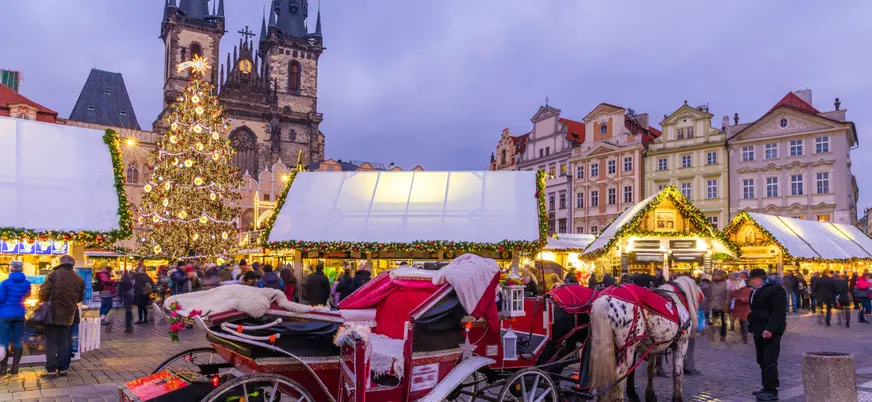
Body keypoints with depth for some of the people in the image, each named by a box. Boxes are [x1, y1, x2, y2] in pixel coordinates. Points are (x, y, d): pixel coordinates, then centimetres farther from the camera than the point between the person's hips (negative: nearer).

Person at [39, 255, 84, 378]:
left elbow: (43, 294, -13)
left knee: (51, 342, 4)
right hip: (68, 315, 3)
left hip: (53, 314, -3)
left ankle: (51, 369, 3)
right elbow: (80, 298, 11)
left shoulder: (53, 275, -10)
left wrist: (45, 301, 8)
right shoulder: (79, 279, 2)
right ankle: (63, 369, 13)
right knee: (64, 342, 11)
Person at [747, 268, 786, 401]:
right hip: (759, 331, 9)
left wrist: (769, 328, -26)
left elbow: (779, 311, -19)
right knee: (762, 360, 12)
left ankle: (772, 391, -3)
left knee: (769, 361, -8)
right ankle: (767, 388, 20)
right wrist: (752, 326, 16)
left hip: (770, 331, -9)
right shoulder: (756, 292, 18)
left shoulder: (775, 289, -11)